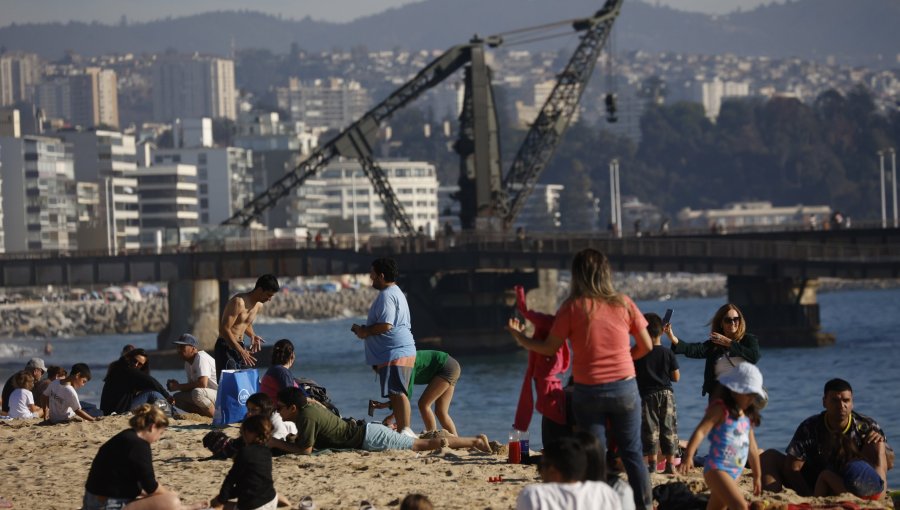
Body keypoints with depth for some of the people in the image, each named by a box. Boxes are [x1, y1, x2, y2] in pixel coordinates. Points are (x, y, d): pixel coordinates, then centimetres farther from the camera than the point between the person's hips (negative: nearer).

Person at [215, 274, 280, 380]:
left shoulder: (259, 306, 8)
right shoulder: (239, 302, -19)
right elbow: (224, 329, -24)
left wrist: (252, 335, 4)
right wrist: (241, 351, -27)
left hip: (240, 346, 8)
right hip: (226, 347, -8)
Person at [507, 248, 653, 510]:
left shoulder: (573, 307, -8)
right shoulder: (623, 303, -2)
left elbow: (549, 348, -4)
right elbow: (646, 345, 3)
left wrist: (519, 337, 12)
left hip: (588, 391, -1)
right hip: (624, 388, 1)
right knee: (633, 453, 10)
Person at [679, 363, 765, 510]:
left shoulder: (747, 415, 14)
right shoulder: (720, 409, -10)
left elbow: (752, 447, 24)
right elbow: (701, 431, -23)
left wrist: (757, 476, 29)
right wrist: (688, 455, -38)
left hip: (735, 473, 9)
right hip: (717, 469, -9)